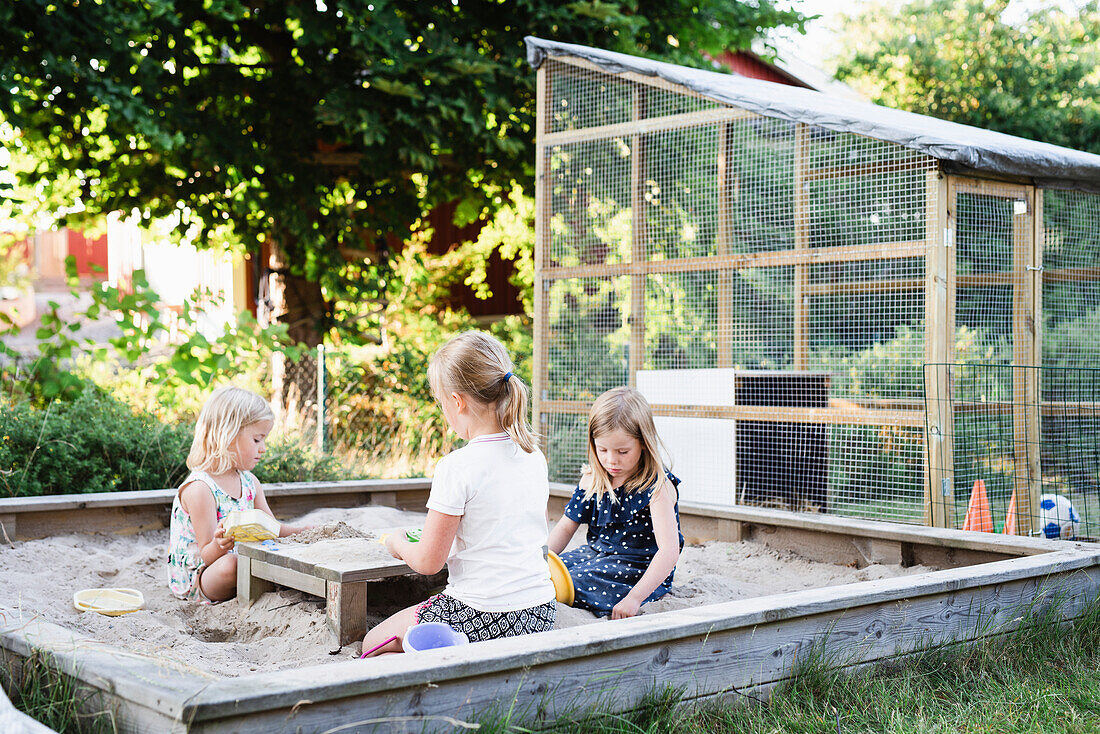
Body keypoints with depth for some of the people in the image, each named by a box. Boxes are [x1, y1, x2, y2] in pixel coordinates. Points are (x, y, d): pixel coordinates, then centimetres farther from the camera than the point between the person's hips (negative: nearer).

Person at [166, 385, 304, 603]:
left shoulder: (249, 482, 5)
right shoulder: (199, 489, -21)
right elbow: (207, 556, -21)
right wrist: (219, 545, -44)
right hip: (195, 580, -7)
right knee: (230, 564, -36)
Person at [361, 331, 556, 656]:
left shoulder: (457, 467, -18)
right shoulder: (535, 456, 3)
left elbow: (428, 562, -12)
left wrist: (397, 543, 9)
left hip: (482, 617, -8)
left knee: (373, 645, 15)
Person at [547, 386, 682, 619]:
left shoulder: (658, 487, -17)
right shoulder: (592, 480, 3)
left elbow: (669, 550, -25)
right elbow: (566, 527, 12)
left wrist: (634, 598, -34)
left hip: (639, 568, -7)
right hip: (597, 554, 7)